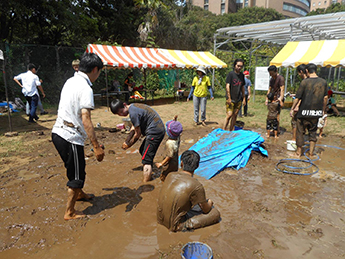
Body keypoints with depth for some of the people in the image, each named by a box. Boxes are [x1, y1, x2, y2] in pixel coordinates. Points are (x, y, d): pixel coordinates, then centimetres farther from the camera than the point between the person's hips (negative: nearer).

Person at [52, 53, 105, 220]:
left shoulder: (70, 81, 9)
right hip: (71, 138, -9)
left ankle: (79, 193, 51)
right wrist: (96, 146, -24)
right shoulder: (85, 89, -19)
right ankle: (69, 212, 23)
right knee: (76, 175, 8)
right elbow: (86, 119, -26)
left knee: (75, 168, 28)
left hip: (58, 132, 9)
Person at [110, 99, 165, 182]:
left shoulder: (133, 113, -20)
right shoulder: (133, 106, 11)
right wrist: (126, 141, 13)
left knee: (146, 160, -10)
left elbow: (138, 134, -12)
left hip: (155, 132, -11)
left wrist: (129, 145, 1)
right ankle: (148, 174, 37)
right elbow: (133, 128, 18)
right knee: (142, 151, 24)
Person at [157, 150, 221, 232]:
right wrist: (209, 203, 20)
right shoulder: (196, 186, -22)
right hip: (175, 225, -7)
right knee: (216, 213, -3)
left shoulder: (170, 175, -3)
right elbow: (206, 210, -5)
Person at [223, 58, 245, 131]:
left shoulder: (242, 75, 10)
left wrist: (244, 98, 14)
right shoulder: (231, 74, -7)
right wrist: (229, 98, -16)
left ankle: (231, 131, 15)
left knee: (235, 115, 7)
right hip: (231, 99, -5)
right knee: (229, 115, -10)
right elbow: (227, 86, -12)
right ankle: (224, 130, 2)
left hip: (238, 99, 5)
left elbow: (242, 87, 16)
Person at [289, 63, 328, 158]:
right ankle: (311, 153, 19)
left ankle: (299, 152, 16)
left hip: (304, 112, -4)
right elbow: (325, 98, 7)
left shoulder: (305, 82, -11)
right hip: (316, 113, 4)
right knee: (313, 132, 15)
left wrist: (292, 109, 2)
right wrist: (323, 110, 18)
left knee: (300, 132, 8)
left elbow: (297, 98, -9)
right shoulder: (323, 82, 2)